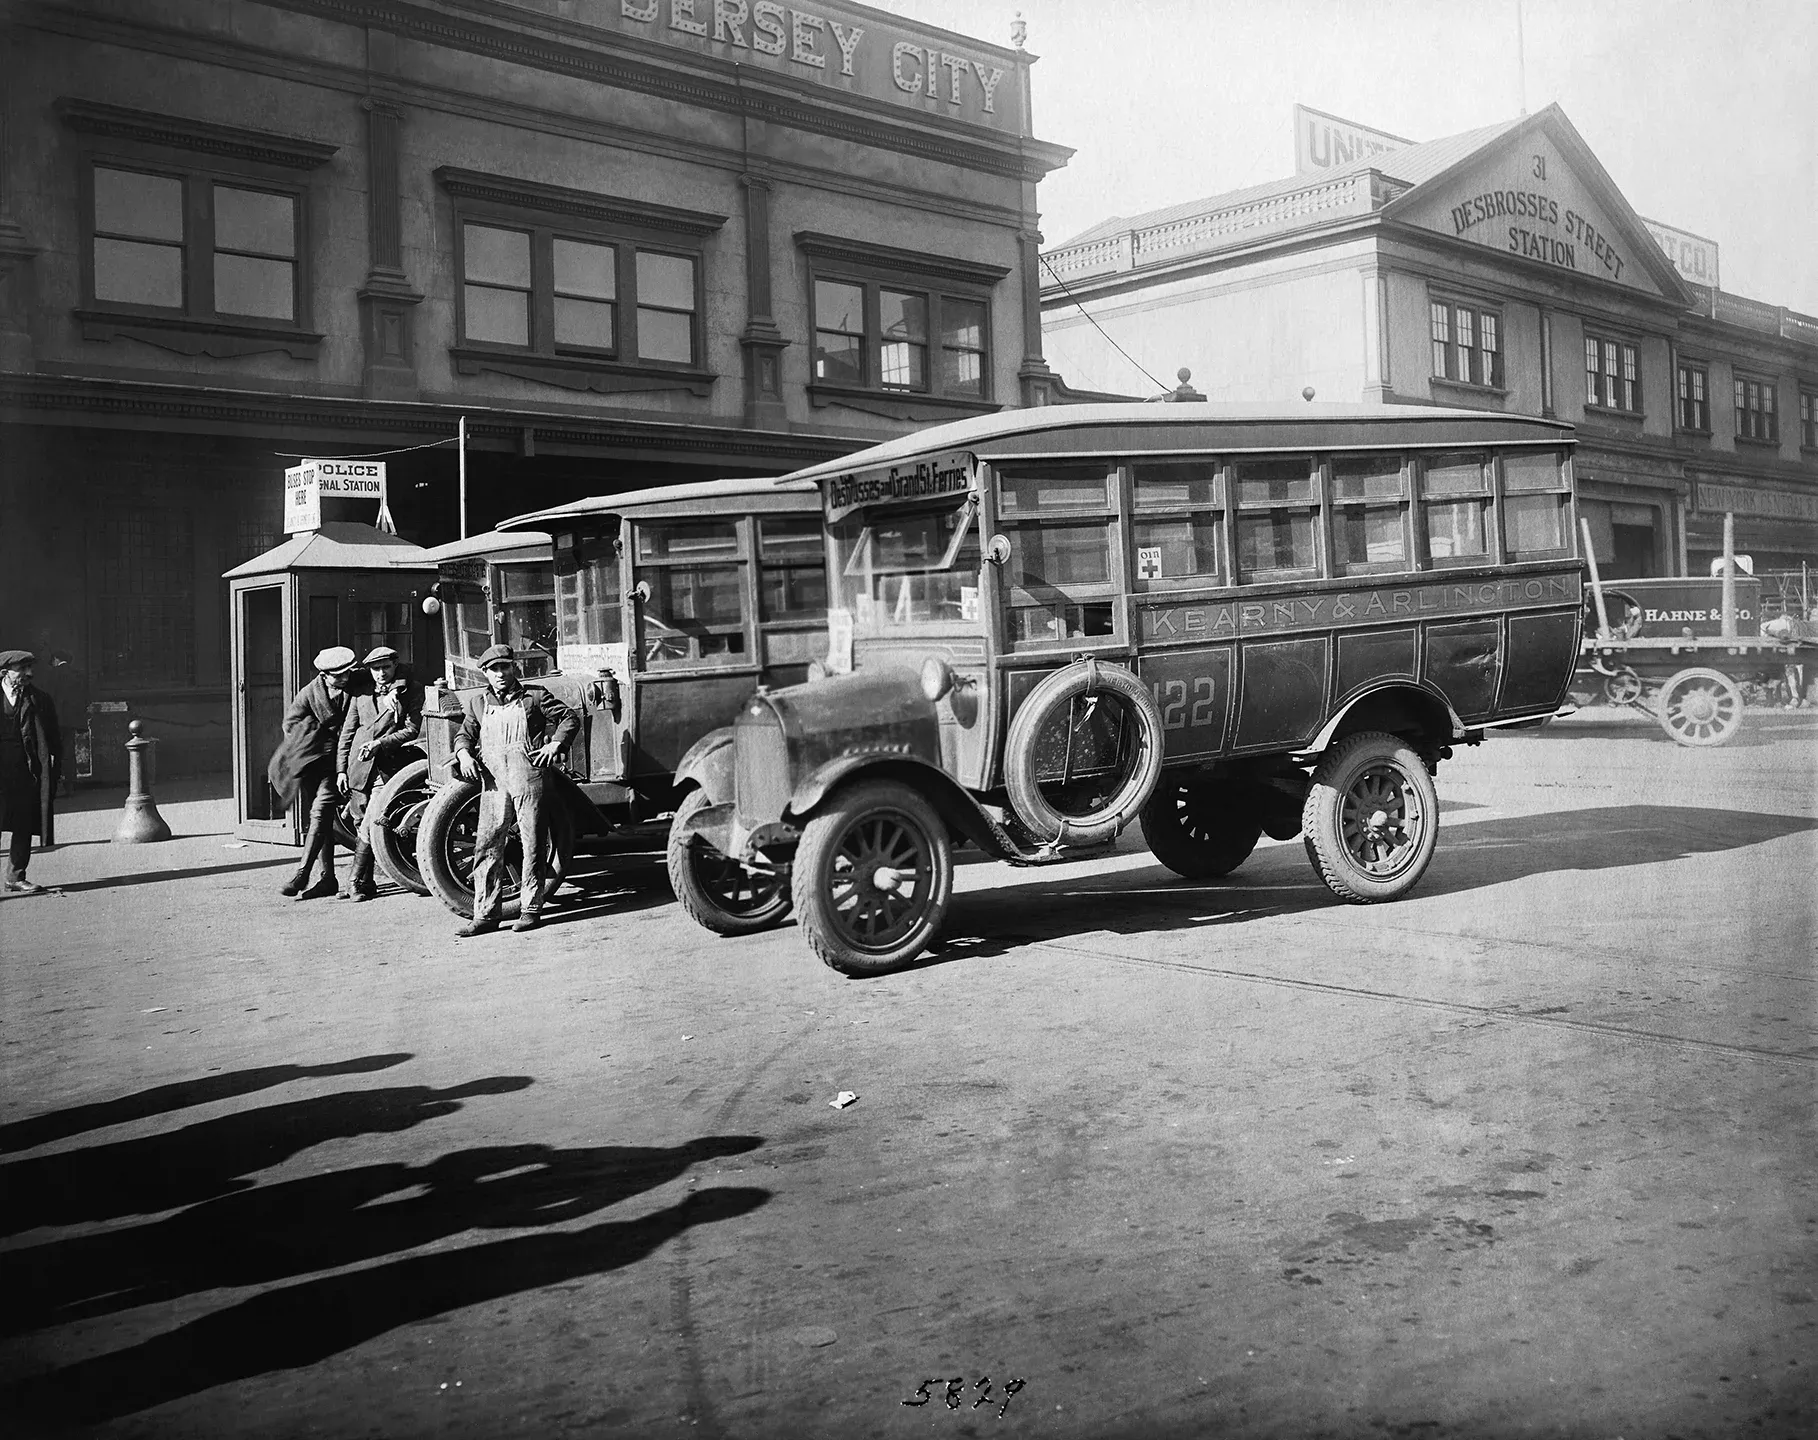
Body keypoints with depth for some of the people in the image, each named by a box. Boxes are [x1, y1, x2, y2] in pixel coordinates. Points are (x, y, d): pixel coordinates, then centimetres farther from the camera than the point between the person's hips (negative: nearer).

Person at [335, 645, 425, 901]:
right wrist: (341, 769, 9)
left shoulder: (412, 690, 3)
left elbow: (412, 729, -3)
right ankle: (366, 882, 16)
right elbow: (347, 731, 15)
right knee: (361, 825, 7)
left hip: (388, 766, -4)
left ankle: (355, 882, -7)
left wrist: (380, 743, -14)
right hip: (359, 765, 4)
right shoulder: (362, 693, 13)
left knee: (370, 825, -13)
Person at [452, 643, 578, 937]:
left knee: (533, 845, 1)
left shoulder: (534, 696, 7)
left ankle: (530, 910, 10)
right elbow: (464, 734, 20)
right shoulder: (478, 702, 16)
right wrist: (464, 754, -1)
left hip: (530, 778, -3)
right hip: (493, 780, 3)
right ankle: (485, 914, 2)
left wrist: (555, 744, -6)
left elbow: (570, 718, 8)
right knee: (486, 847, -2)